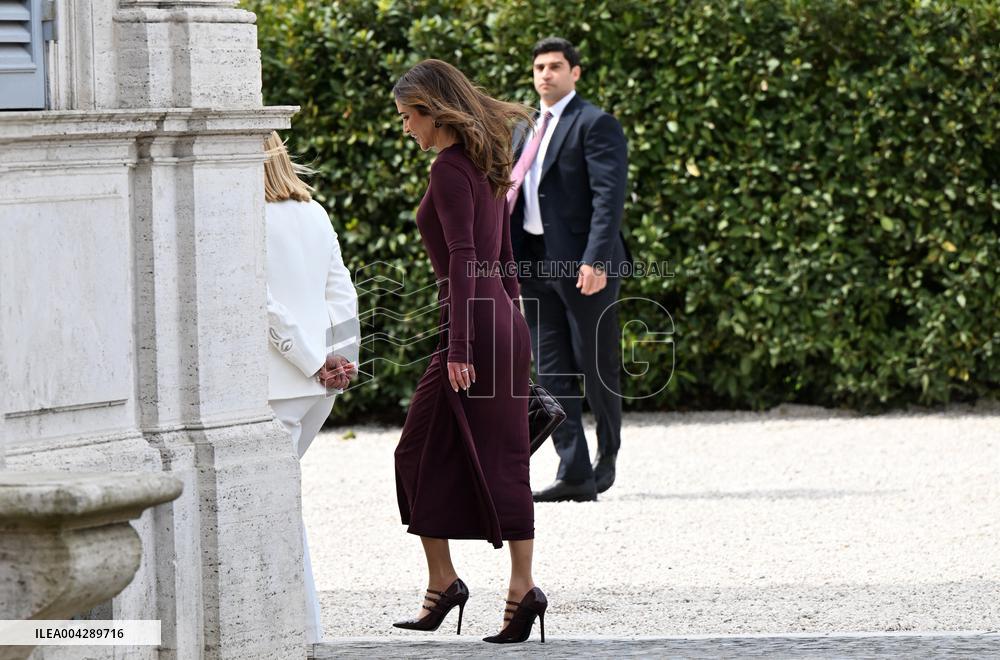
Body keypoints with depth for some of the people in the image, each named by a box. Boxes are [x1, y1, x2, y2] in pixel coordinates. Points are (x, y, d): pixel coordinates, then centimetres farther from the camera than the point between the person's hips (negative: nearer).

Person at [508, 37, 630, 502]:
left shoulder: (596, 125, -7)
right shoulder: (526, 129, 17)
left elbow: (609, 197, -15)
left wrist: (596, 260, -24)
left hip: (584, 267, -7)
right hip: (536, 264, 7)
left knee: (597, 368, 3)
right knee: (552, 374, 2)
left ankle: (608, 455, 24)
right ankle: (574, 474, 2)